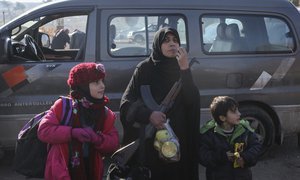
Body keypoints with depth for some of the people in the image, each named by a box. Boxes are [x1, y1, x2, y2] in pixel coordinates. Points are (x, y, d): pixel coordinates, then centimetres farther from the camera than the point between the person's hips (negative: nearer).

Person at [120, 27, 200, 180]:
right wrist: (148, 114, -24)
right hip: (148, 139, -2)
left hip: (178, 140, 3)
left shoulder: (181, 70, 5)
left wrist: (185, 70, -17)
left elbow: (193, 101, -8)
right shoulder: (145, 68, -3)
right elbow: (126, 102, -8)